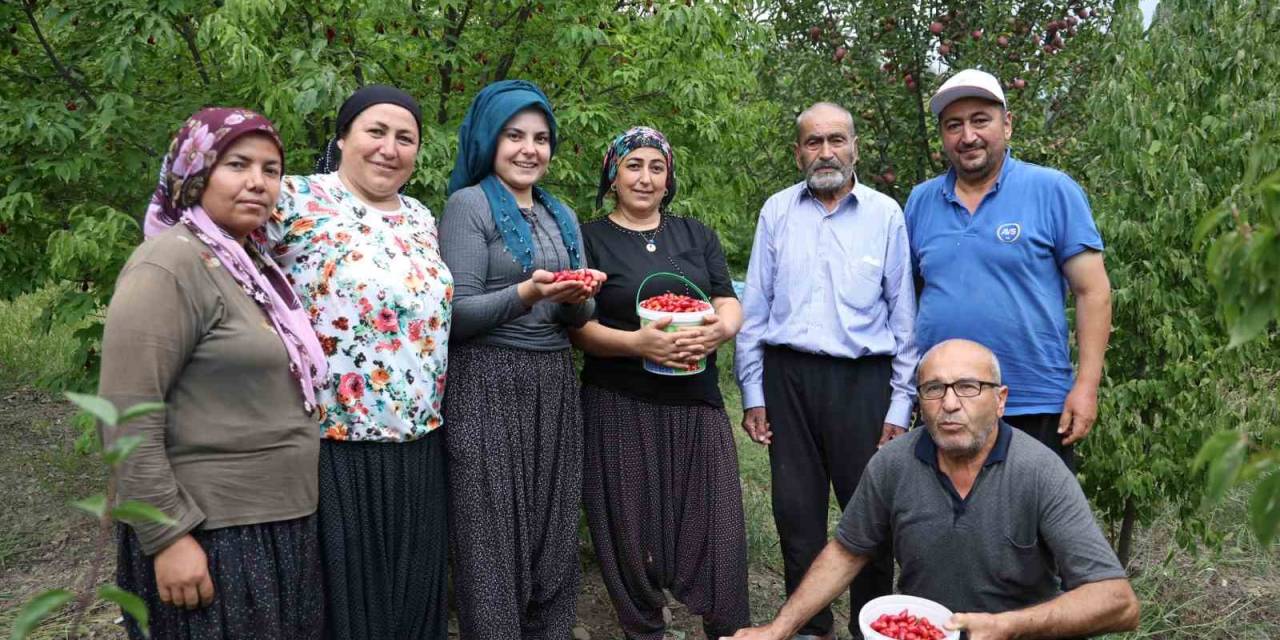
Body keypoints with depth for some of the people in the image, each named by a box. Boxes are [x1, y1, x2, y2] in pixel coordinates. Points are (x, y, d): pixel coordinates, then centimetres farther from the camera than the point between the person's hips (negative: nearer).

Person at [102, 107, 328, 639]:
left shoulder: (249, 265, 12)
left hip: (281, 526, 9)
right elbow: (127, 417, -20)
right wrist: (168, 536, -21)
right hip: (209, 538, -9)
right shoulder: (172, 265, -15)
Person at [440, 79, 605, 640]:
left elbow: (581, 317, 14)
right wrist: (525, 293, -23)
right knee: (492, 538, -1)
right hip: (488, 387, -6)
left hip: (555, 385, 6)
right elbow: (455, 312, -10)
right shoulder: (469, 204, -4)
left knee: (552, 534, 9)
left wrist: (578, 298, -9)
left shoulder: (563, 216, 15)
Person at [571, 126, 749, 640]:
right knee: (632, 531, 3)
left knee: (715, 527, -1)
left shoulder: (696, 235, 14)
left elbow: (730, 306, 9)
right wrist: (636, 342, -21)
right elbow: (579, 328, -3)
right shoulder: (589, 239, 3)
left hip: (696, 404, 3)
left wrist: (718, 329, -15)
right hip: (620, 408, -2)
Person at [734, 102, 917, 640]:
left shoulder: (885, 213, 3)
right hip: (787, 376, 2)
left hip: (863, 378, -1)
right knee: (797, 510, 9)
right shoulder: (777, 212, 7)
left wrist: (900, 404, 0)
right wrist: (752, 394, 4)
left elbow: (903, 313, 4)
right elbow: (754, 308, 8)